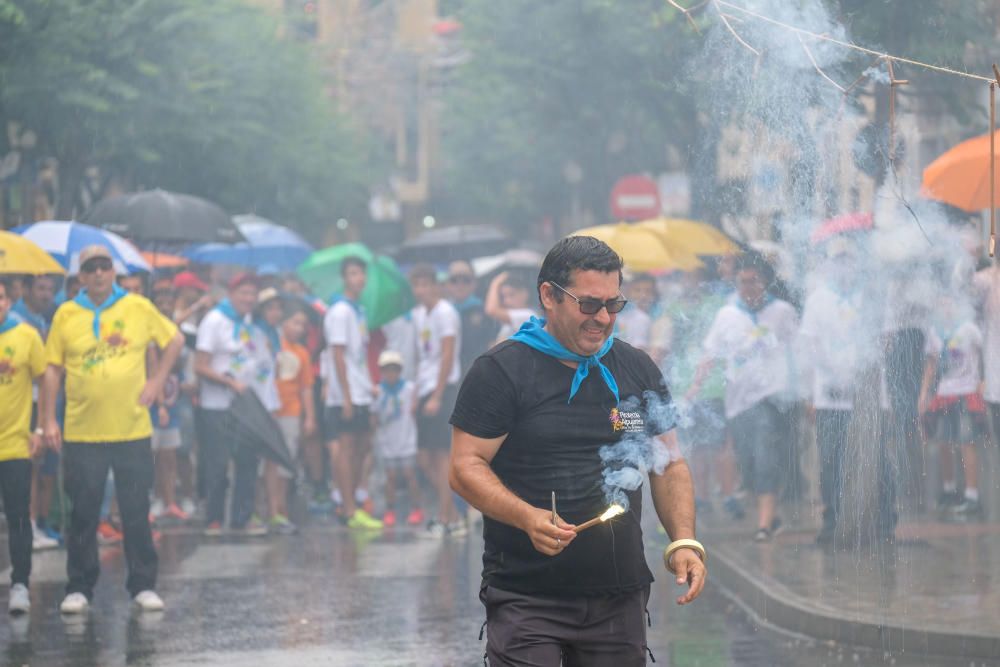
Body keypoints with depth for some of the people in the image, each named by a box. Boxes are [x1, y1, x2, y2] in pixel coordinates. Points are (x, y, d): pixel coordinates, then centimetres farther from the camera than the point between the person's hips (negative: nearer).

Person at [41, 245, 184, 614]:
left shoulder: (139, 308, 2)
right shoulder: (66, 315, 1)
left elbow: (174, 340, 13)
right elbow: (53, 368, 4)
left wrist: (156, 382, 3)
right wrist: (49, 421, -1)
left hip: (132, 430, 0)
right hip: (82, 432, 0)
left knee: (137, 513, 4)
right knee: (83, 514, 3)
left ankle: (143, 586, 11)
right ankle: (79, 589, 11)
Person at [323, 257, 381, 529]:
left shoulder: (360, 310, 16)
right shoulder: (340, 312, -11)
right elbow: (338, 355, -15)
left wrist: (370, 385, 14)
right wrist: (346, 396, -18)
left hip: (361, 393, 9)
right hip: (345, 395, -9)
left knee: (362, 446, 10)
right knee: (345, 448, -6)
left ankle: (350, 504, 16)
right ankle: (350, 511, -6)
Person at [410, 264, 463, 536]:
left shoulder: (445, 313, -9)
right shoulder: (418, 314, 15)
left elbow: (447, 357, -14)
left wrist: (436, 397, -17)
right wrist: (417, 394, 15)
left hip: (442, 389, -8)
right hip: (425, 391, 8)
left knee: (440, 454, -8)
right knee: (425, 458, 7)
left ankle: (444, 520, -5)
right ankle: (454, 518, 14)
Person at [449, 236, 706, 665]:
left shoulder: (638, 371, 13)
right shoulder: (500, 371, -3)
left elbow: (669, 464, 17)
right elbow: (465, 467, -8)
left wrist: (684, 541, 1)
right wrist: (528, 518, -24)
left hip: (620, 598, 5)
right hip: (526, 597, -5)